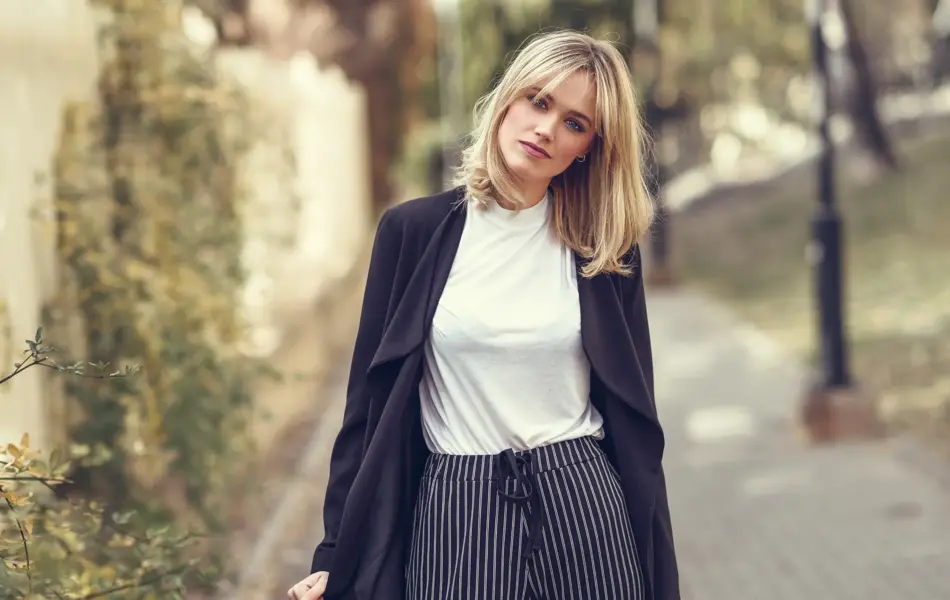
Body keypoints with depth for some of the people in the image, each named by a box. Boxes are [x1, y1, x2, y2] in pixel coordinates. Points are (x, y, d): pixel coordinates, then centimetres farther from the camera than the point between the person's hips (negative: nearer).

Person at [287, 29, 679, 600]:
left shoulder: (605, 249, 4)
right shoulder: (415, 230, 0)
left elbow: (634, 421, 7)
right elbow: (371, 401, 2)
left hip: (581, 506, 1)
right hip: (455, 513, -1)